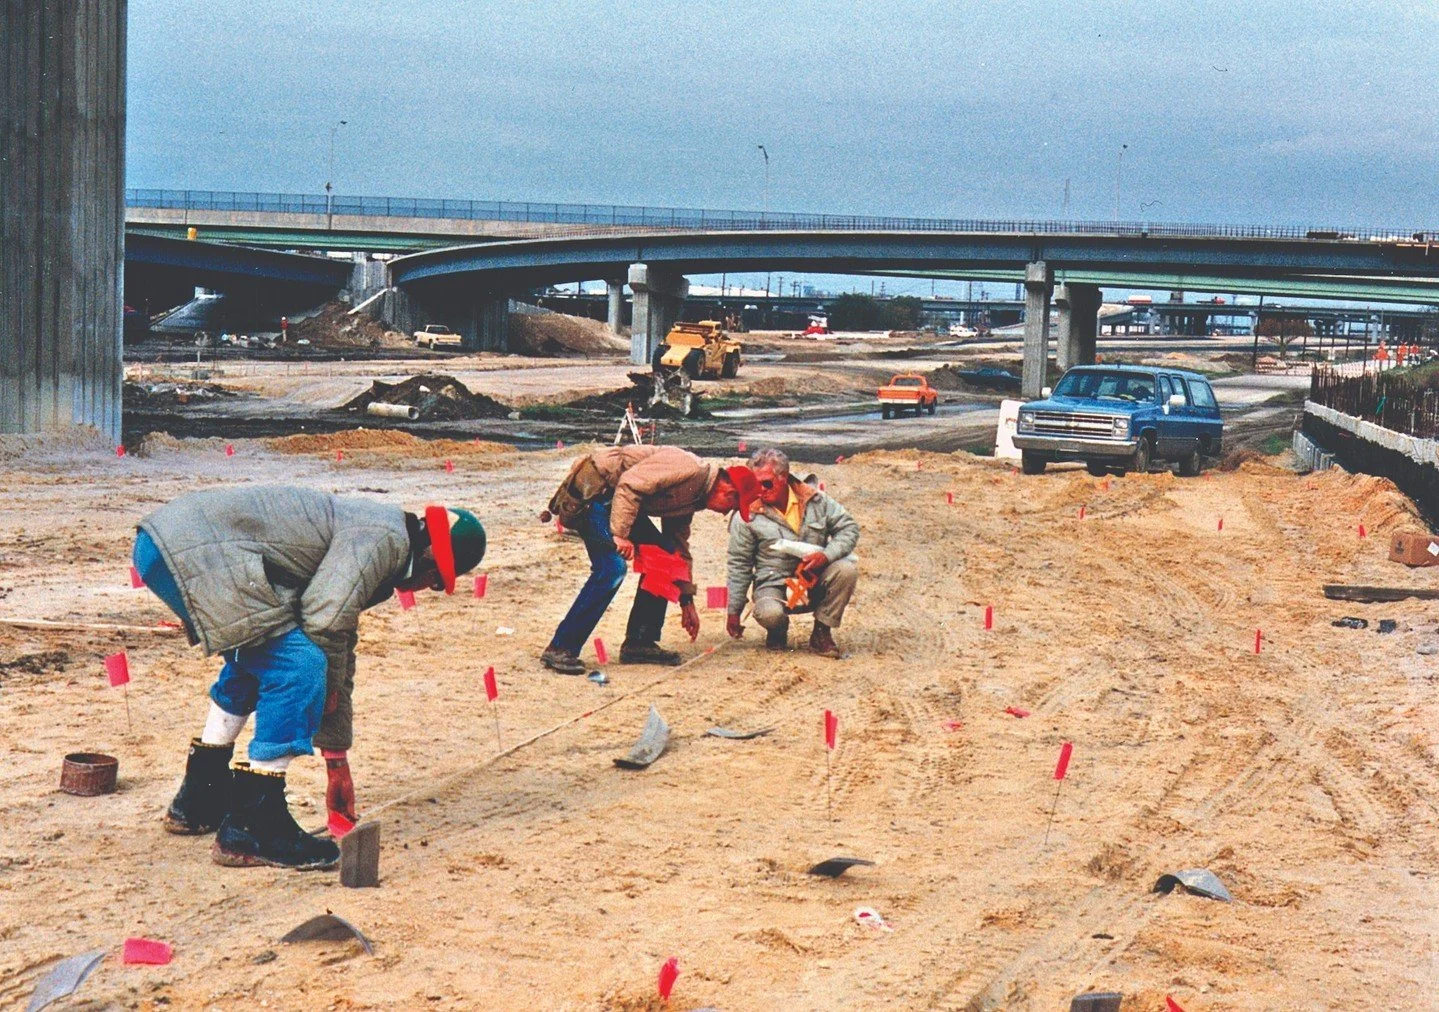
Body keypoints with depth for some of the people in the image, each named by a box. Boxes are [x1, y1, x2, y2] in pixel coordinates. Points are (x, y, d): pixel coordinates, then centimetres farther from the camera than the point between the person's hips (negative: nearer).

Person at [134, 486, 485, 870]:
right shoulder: (385, 538, -6)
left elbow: (337, 654, 32)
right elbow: (324, 625, -14)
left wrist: (337, 759, 36)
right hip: (192, 550, -11)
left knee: (258, 661, 29)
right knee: (299, 667, -13)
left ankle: (198, 802, 36)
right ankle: (251, 828, -8)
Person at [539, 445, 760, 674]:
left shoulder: (692, 496, 13)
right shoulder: (687, 469, -19)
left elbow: (679, 550, 22)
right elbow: (629, 484, -27)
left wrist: (687, 603, 22)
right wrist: (620, 534, -27)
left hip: (613, 498, 10)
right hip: (591, 490, -10)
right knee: (611, 569, -21)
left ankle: (639, 643, 12)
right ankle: (560, 649, -16)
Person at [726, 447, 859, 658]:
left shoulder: (815, 500, -2)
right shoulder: (748, 515, -6)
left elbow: (849, 528, 2)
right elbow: (739, 565, 1)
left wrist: (825, 555, -18)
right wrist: (734, 612, 1)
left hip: (815, 580, 3)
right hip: (774, 584, -3)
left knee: (846, 569, -27)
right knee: (769, 613, -37)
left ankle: (822, 633, -7)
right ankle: (778, 632, 5)